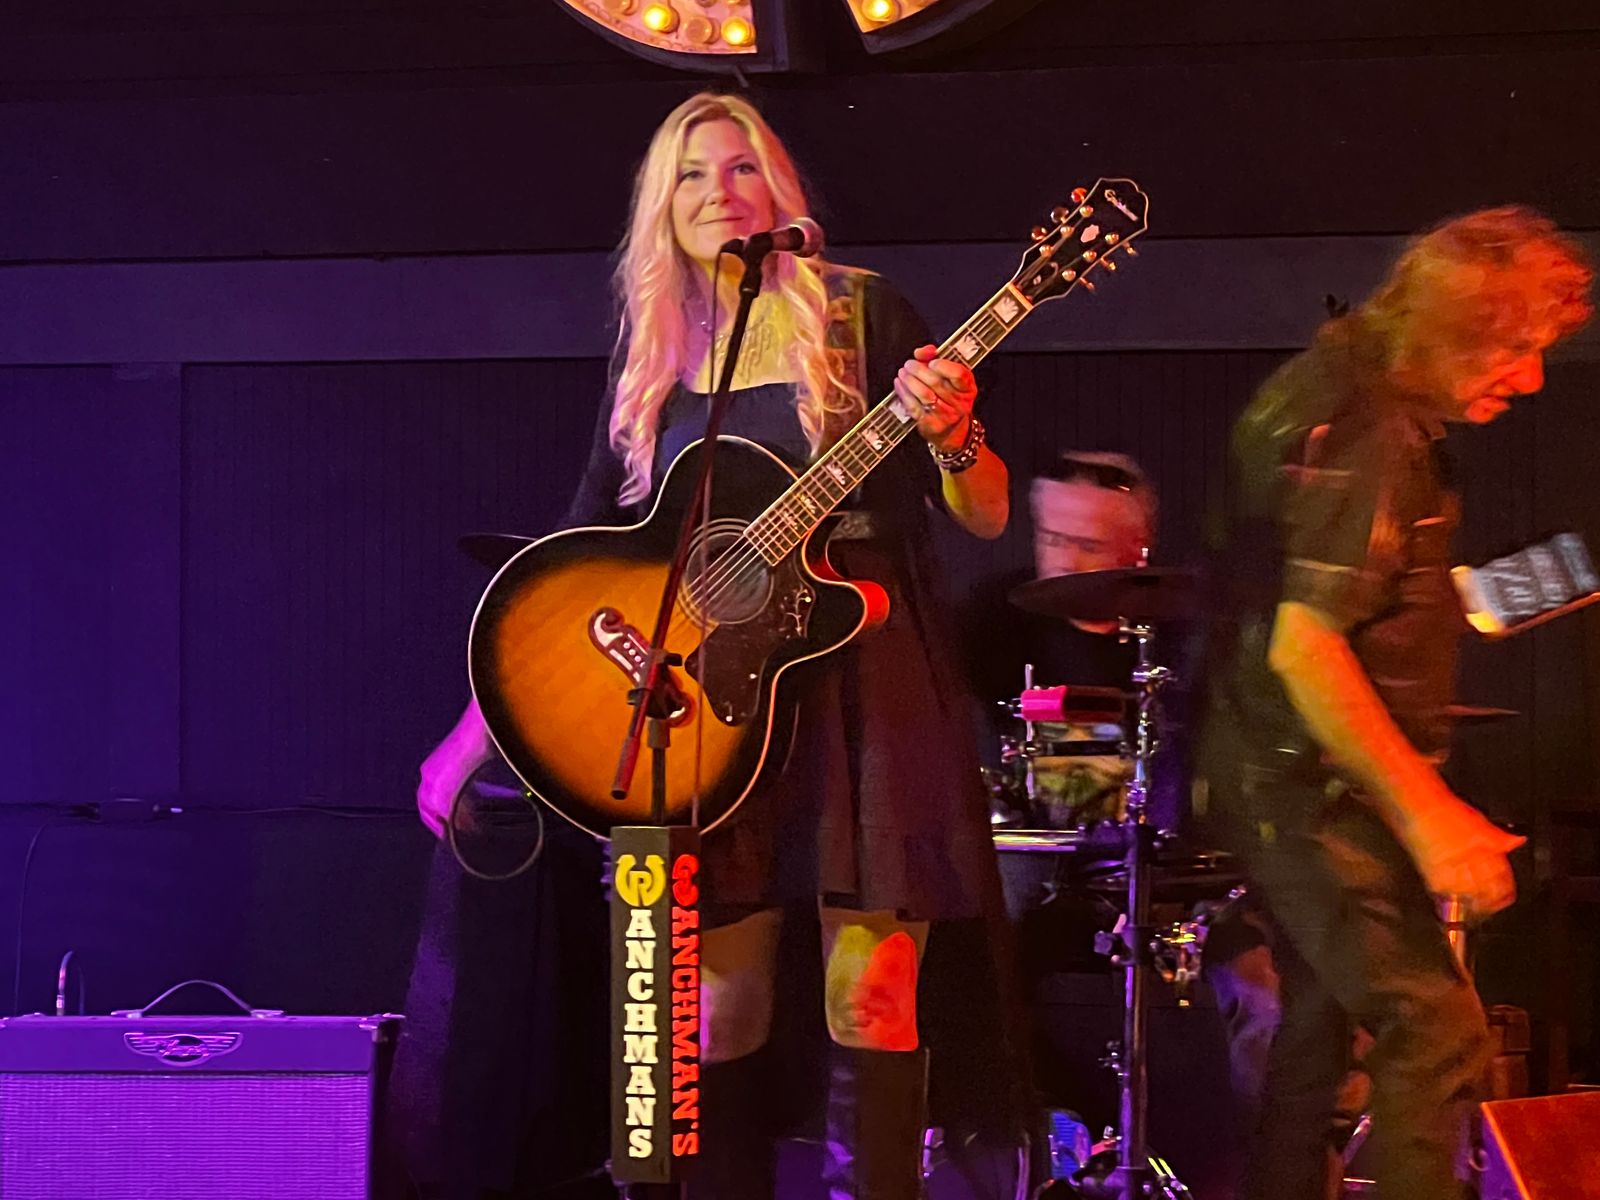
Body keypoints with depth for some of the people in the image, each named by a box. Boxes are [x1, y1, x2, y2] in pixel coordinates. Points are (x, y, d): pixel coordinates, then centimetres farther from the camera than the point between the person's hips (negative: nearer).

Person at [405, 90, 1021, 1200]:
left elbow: (985, 517, -1)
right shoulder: (653, 353, 11)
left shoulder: (863, 316, 1)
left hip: (863, 681, -3)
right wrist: (482, 723, 5)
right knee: (720, 1005, 1)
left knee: (870, 998, -6)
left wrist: (949, 434, -23)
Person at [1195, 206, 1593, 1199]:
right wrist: (1426, 812, -28)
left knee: (1327, 1019, 20)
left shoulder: (1335, 378, 9)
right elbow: (1305, 644, -29)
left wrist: (1453, 600, 20)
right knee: (1436, 1032, -11)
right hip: (1316, 787, -11)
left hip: (1290, 778, 11)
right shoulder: (1370, 436, -22)